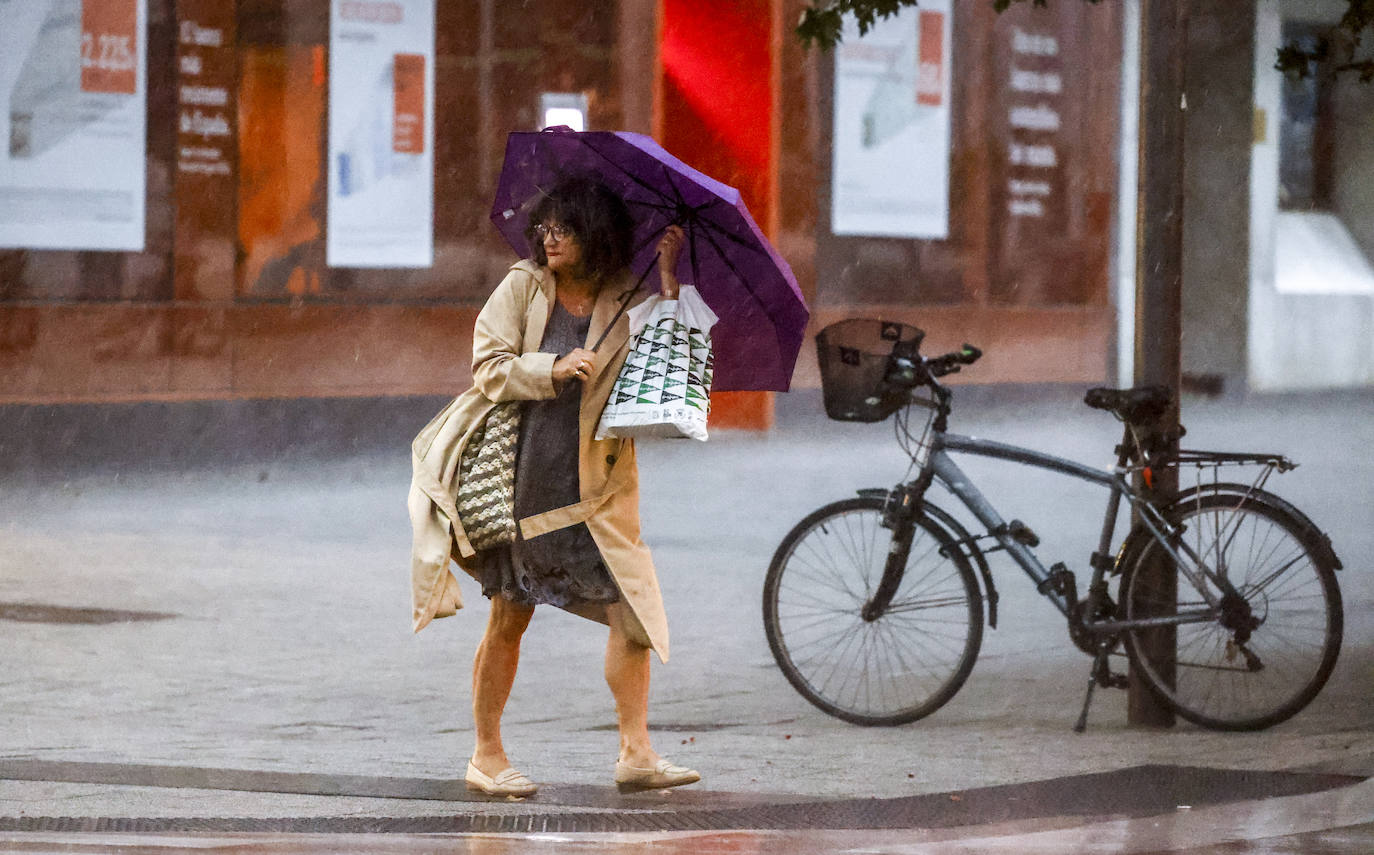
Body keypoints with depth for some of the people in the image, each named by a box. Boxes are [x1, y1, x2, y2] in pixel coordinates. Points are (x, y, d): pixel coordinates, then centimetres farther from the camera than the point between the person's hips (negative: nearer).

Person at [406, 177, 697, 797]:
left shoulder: (629, 303, 3)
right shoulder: (522, 287, 0)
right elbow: (489, 368, -5)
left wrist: (669, 287, -11)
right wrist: (553, 369, -19)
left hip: (594, 487, 2)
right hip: (520, 478, -2)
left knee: (633, 609, -5)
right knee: (509, 617, 2)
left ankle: (636, 752, 1)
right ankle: (486, 757, 11)